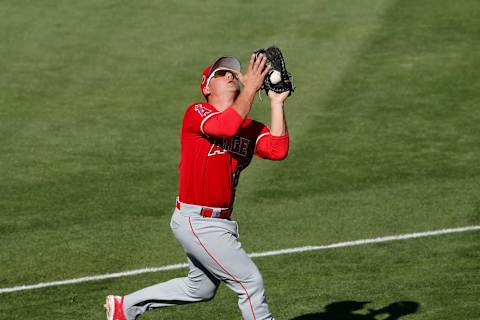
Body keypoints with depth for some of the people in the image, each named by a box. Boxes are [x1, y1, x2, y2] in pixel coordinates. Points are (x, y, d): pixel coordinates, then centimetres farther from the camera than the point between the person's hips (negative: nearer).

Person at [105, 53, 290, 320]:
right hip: (197, 222, -9)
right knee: (250, 282, -8)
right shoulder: (196, 113, -10)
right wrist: (252, 88, -27)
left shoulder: (250, 128, 7)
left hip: (220, 222, 9)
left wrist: (277, 102, -13)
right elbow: (227, 126, -31)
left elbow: (278, 150, -12)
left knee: (201, 288, 25)